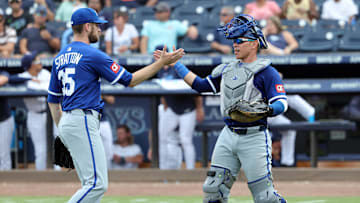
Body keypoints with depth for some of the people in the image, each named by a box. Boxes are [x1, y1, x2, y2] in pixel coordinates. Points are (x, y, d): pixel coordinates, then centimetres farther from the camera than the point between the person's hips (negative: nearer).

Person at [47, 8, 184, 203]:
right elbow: (130, 80, -5)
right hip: (82, 121, -9)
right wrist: (161, 62, 1)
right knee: (97, 183, -12)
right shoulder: (92, 55, -9)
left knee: (91, 184, 11)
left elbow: (53, 99, 19)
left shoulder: (60, 57, 16)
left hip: (66, 122, 9)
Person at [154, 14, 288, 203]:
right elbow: (201, 85, 23)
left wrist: (266, 110, -34)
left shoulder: (266, 72, -6)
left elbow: (282, 103, -13)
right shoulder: (227, 70, 16)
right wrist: (175, 63, 25)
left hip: (254, 138, -7)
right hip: (228, 136, 7)